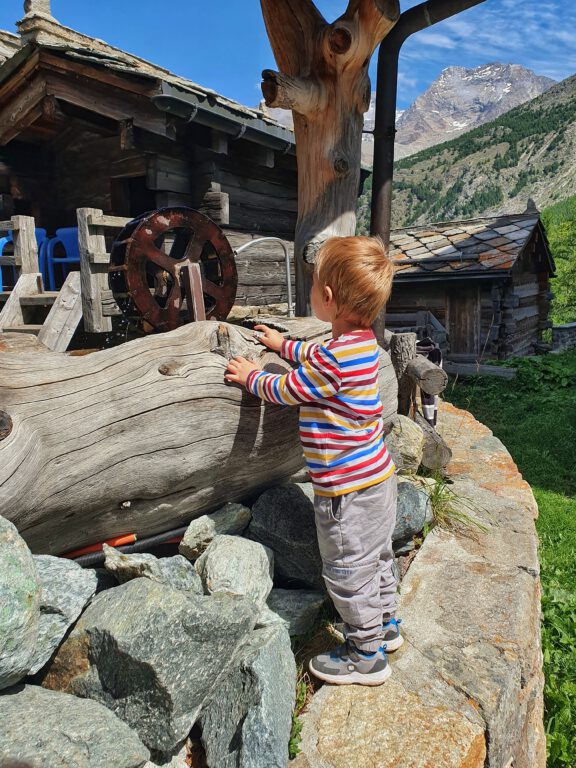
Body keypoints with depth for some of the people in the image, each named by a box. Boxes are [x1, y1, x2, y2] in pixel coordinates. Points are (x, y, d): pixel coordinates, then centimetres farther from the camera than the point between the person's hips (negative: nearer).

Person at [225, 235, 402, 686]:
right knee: (377, 559, 26)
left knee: (348, 572, 9)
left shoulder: (335, 359, -28)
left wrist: (252, 377, 5)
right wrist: (285, 346, 31)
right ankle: (384, 626, 46)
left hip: (349, 490, -10)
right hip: (378, 477, 10)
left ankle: (366, 656, 27)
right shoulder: (362, 342, 1)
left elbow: (286, 390, -13)